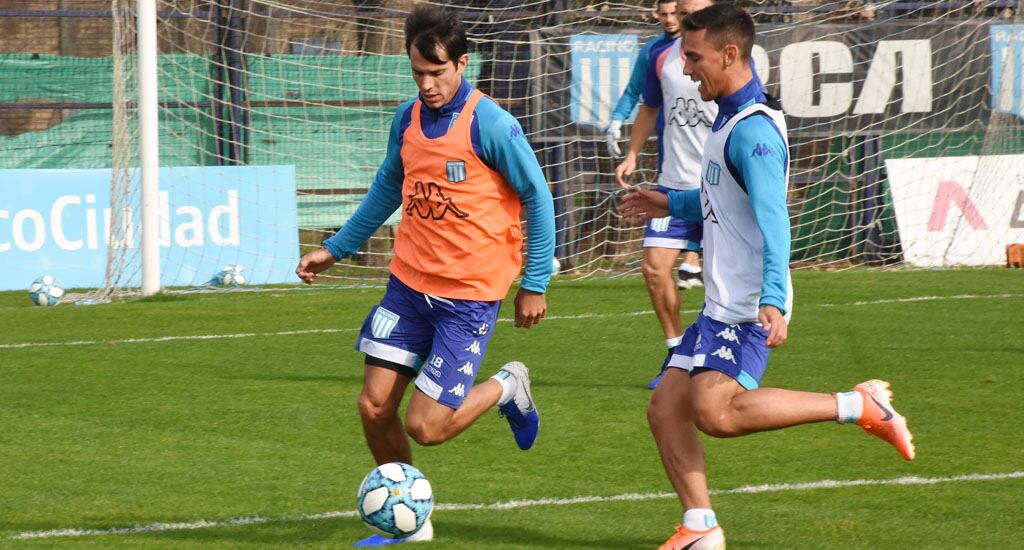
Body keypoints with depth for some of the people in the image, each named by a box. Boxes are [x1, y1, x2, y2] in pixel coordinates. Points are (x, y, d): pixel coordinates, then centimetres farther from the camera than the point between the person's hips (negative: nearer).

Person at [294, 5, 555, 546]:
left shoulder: (492, 126, -16)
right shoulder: (407, 118, 4)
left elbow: (538, 199, -8)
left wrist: (534, 285, -6)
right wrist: (336, 248, 22)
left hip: (468, 297, -6)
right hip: (408, 284, 6)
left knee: (425, 426, -9)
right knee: (375, 407, -1)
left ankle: (507, 388, 20)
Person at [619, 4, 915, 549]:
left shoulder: (753, 131, -16)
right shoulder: (729, 121, 16)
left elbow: (773, 220, -26)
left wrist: (772, 300, -35)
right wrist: (672, 204, 36)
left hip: (748, 308, -10)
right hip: (720, 306, 10)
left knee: (716, 411, -24)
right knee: (666, 408, 5)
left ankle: (860, 406, -17)